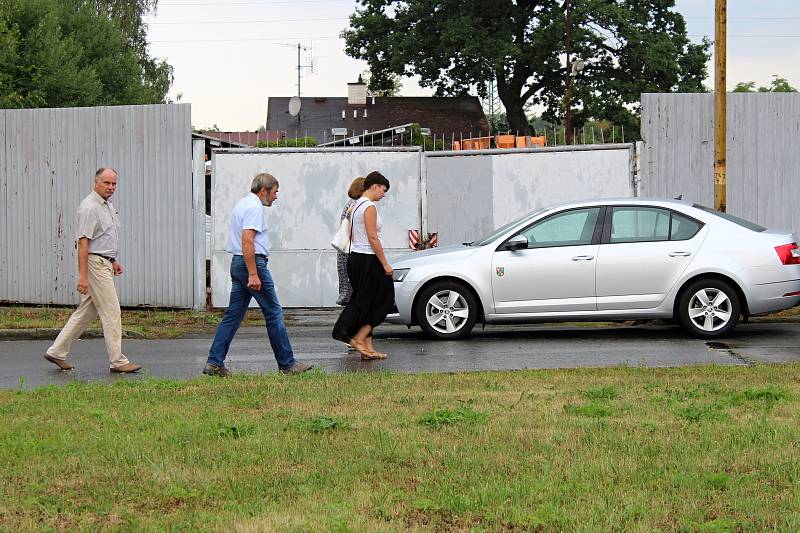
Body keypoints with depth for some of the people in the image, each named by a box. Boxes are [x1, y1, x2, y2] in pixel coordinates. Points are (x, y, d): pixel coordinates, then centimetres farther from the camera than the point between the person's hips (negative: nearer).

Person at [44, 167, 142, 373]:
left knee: (86, 312, 11)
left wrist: (113, 261, 23)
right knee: (111, 312, -8)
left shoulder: (108, 205, 15)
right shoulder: (89, 207, -15)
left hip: (105, 263, 10)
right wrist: (82, 275, -23)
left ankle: (57, 352, 16)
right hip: (95, 264, -10)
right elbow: (82, 242, -20)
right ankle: (117, 361, -3)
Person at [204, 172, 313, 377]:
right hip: (253, 263, -10)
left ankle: (215, 363, 2)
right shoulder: (255, 207, -13)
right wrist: (253, 275, -26)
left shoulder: (241, 204, 19)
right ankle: (287, 364, 3)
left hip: (238, 263, 10)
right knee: (274, 313, -2)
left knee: (233, 314, 7)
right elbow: (247, 241, -23)